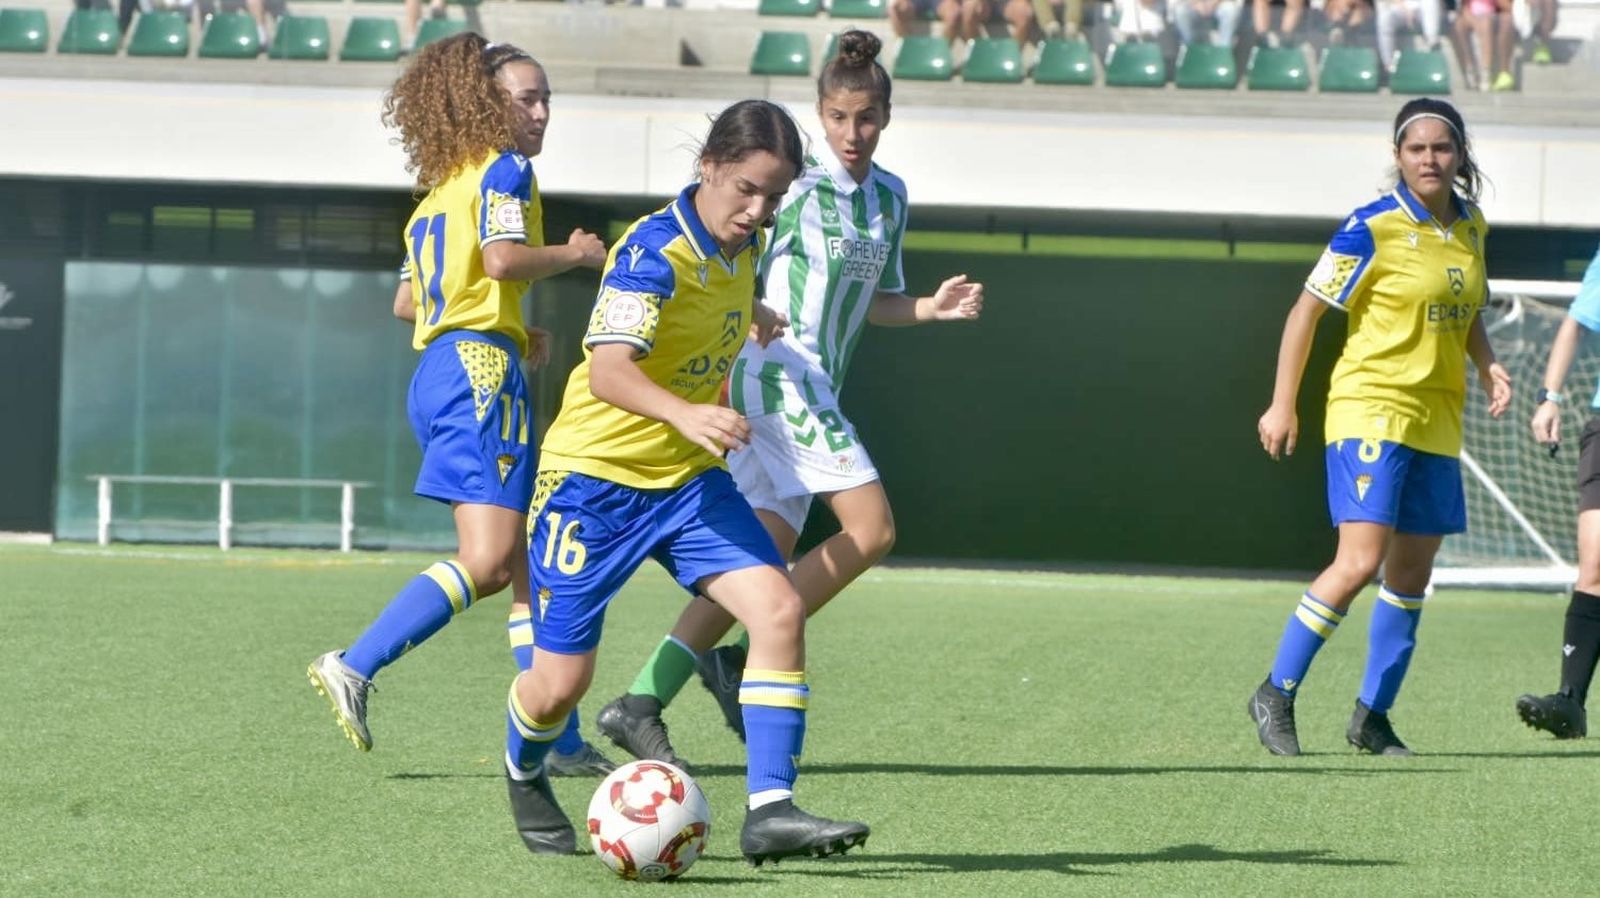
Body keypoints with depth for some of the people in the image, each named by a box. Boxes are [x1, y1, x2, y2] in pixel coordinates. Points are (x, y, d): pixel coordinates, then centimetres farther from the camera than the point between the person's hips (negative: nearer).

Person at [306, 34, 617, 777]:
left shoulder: (441, 189, 22)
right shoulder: (504, 169, -3)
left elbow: (406, 302, 24)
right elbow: (504, 258, -19)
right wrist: (573, 254, -2)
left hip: (435, 372, 10)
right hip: (480, 365, -10)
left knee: (527, 561, 9)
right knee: (487, 560, -15)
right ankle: (355, 667, -21)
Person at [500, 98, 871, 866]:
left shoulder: (741, 245, 1)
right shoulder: (654, 253, -23)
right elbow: (608, 371, -38)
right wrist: (686, 414, -54)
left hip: (690, 478, 7)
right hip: (597, 475, -7)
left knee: (778, 609, -17)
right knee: (560, 683, -1)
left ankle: (769, 810, -17)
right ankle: (524, 775, 35)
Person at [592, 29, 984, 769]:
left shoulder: (889, 198, 16)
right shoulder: (796, 184, -7)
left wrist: (931, 309, 9)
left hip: (815, 390, 8)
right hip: (776, 371, -8)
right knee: (870, 528, -18)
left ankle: (640, 704, 1)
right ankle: (745, 658, -10)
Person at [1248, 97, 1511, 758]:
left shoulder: (1470, 227, 9)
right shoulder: (1372, 228, -11)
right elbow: (1307, 308, -6)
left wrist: (1488, 366, 4)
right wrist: (1282, 405, -8)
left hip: (1437, 419, 7)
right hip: (1370, 408, -7)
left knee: (1412, 573, 8)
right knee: (1359, 561, -17)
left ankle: (1372, 715, 19)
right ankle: (1276, 695, -4)